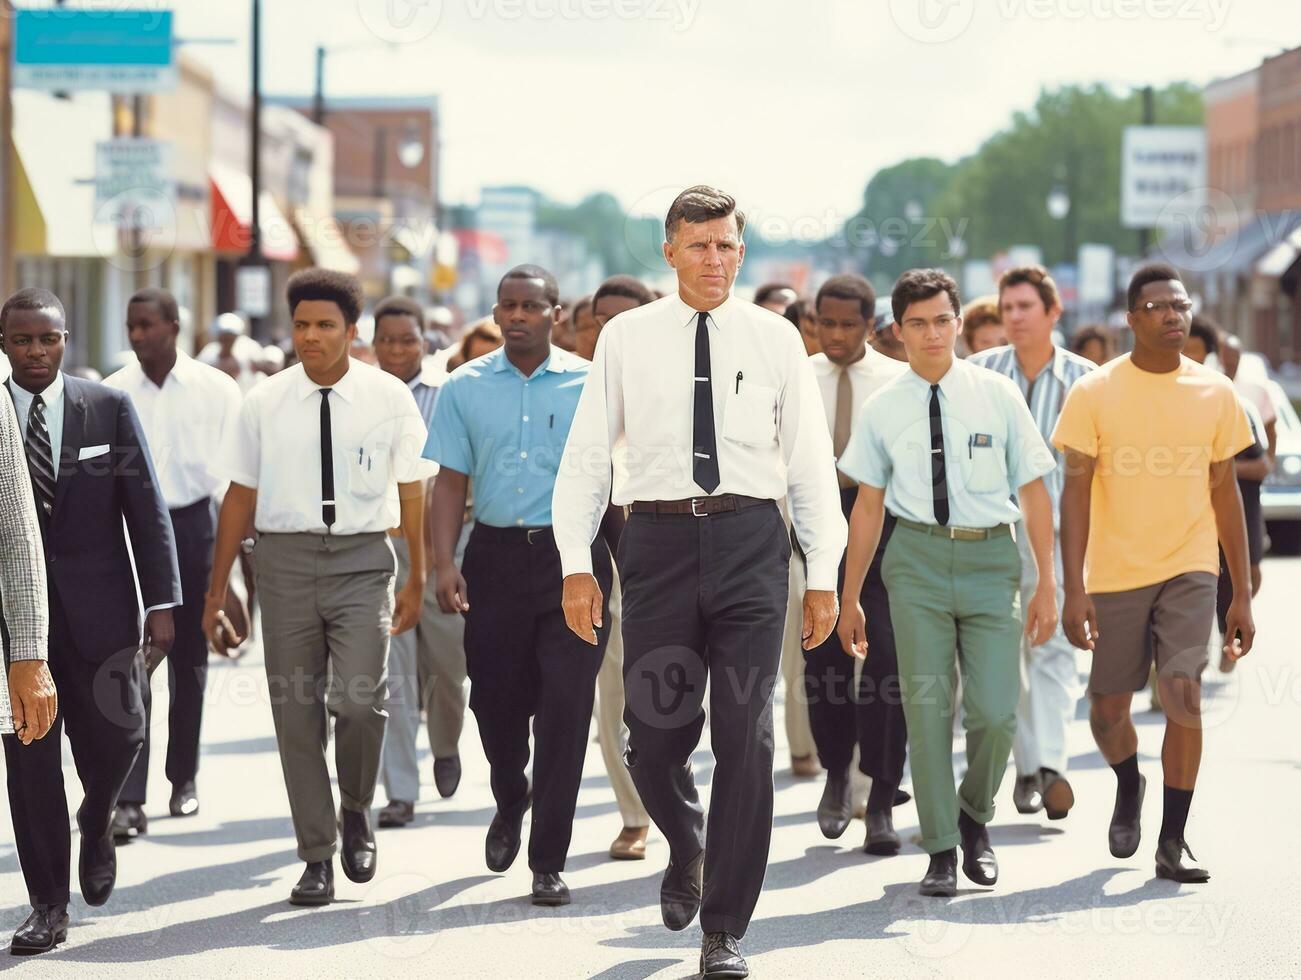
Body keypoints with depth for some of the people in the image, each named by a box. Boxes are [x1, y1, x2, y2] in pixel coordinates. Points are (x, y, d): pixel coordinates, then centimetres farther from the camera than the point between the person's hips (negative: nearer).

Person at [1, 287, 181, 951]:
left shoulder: (109, 409, 2)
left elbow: (146, 510, 1)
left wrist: (161, 602, -5)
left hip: (99, 604, 0)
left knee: (117, 732, 2)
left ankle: (96, 825, 36)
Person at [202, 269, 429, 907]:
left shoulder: (388, 398, 0)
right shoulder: (264, 404, 3)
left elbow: (411, 492, 5)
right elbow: (240, 496, 7)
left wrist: (416, 580, 4)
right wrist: (217, 591, 7)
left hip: (363, 558, -2)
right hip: (286, 559, 2)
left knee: (359, 698, -16)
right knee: (296, 711, 4)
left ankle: (355, 810, 15)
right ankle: (317, 857, 15)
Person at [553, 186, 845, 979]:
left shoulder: (775, 339, 6)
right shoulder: (628, 339, 6)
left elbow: (810, 460, 7)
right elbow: (587, 454, 7)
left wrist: (824, 576, 4)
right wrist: (577, 564, 0)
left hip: (750, 540, 0)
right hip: (659, 537, 0)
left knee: (747, 735, -2)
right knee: (654, 736, 1)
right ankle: (688, 850, 36)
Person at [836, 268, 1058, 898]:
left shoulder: (997, 396, 3)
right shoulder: (884, 409, 5)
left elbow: (1034, 493, 6)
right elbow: (868, 506, 11)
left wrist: (1046, 585, 1)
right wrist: (850, 599, 12)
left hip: (991, 557, 0)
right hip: (918, 556, 1)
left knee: (995, 711, -6)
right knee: (927, 706, 0)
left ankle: (974, 817, 23)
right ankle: (941, 848, 13)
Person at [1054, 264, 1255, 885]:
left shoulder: (1214, 392, 3)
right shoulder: (1095, 393, -4)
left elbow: (1225, 494, 9)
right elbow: (1076, 493, -5)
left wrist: (1242, 594, 7)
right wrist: (1073, 589, -13)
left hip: (1188, 571, 0)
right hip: (1114, 574, 0)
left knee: (1184, 695, -16)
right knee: (1107, 711, 7)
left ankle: (1172, 844, -5)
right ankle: (1129, 785, 41)